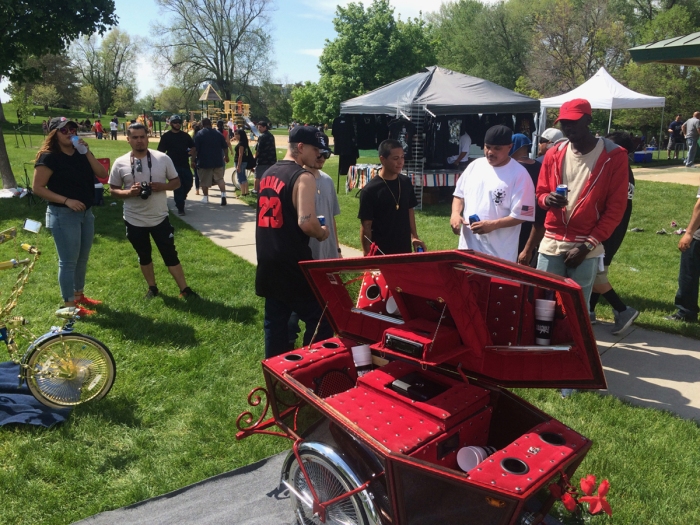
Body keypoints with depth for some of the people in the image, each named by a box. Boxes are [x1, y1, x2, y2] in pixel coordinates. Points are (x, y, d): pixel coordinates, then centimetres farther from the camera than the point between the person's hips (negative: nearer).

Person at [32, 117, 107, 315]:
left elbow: (102, 174, -2)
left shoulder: (81, 154, 9)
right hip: (63, 215, -7)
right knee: (68, 261, -1)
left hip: (86, 213, 7)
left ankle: (79, 295, 32)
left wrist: (87, 152, -11)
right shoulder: (49, 157, -12)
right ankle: (69, 304, 9)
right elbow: (37, 188, -14)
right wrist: (66, 201, -20)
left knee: (82, 258, 16)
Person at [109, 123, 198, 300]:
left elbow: (176, 182, 2)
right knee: (144, 256, 15)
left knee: (170, 254, 4)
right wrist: (128, 192, -19)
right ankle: (152, 288, 33)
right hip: (134, 220, 1)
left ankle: (184, 289, 11)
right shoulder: (120, 163, -5)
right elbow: (113, 190, 2)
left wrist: (162, 186, -18)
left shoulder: (162, 158, -6)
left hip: (160, 218, -1)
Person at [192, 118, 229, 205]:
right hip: (218, 162, 3)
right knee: (220, 179, 8)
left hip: (204, 162, -3)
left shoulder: (199, 134, -6)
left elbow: (195, 149, -12)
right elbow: (225, 147, 10)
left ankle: (206, 197, 15)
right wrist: (226, 157, 25)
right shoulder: (218, 134, 5)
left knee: (204, 181, 9)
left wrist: (193, 160, -6)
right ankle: (223, 195, -8)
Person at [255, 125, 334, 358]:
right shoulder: (303, 177, -14)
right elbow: (306, 223, -25)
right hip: (292, 264, -8)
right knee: (320, 321, 2)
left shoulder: (268, 173, 13)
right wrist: (322, 233, -5)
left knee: (275, 322, 15)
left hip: (268, 262, 9)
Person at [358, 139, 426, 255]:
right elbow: (366, 226, -12)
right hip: (381, 252, -5)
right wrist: (368, 255, -13)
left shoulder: (406, 183, 2)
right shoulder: (370, 190, -14)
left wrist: (414, 236, 7)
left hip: (404, 249, 5)